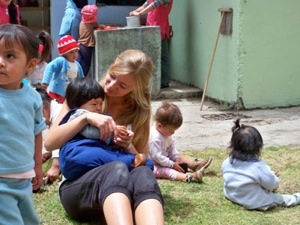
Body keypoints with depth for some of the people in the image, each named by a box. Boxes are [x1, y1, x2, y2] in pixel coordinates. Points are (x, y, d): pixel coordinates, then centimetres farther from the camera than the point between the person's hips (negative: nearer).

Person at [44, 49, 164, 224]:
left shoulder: (139, 111, 8)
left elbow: (143, 161, 9)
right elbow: (49, 143, -6)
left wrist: (128, 145, -12)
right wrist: (86, 117, -19)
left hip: (118, 189, 2)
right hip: (76, 187, -2)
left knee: (143, 174, -36)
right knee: (117, 170, -38)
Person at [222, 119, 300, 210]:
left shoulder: (226, 163, -14)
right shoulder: (259, 166, -31)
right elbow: (273, 184, -19)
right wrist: (273, 177, 6)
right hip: (254, 203, -7)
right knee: (282, 199, 16)